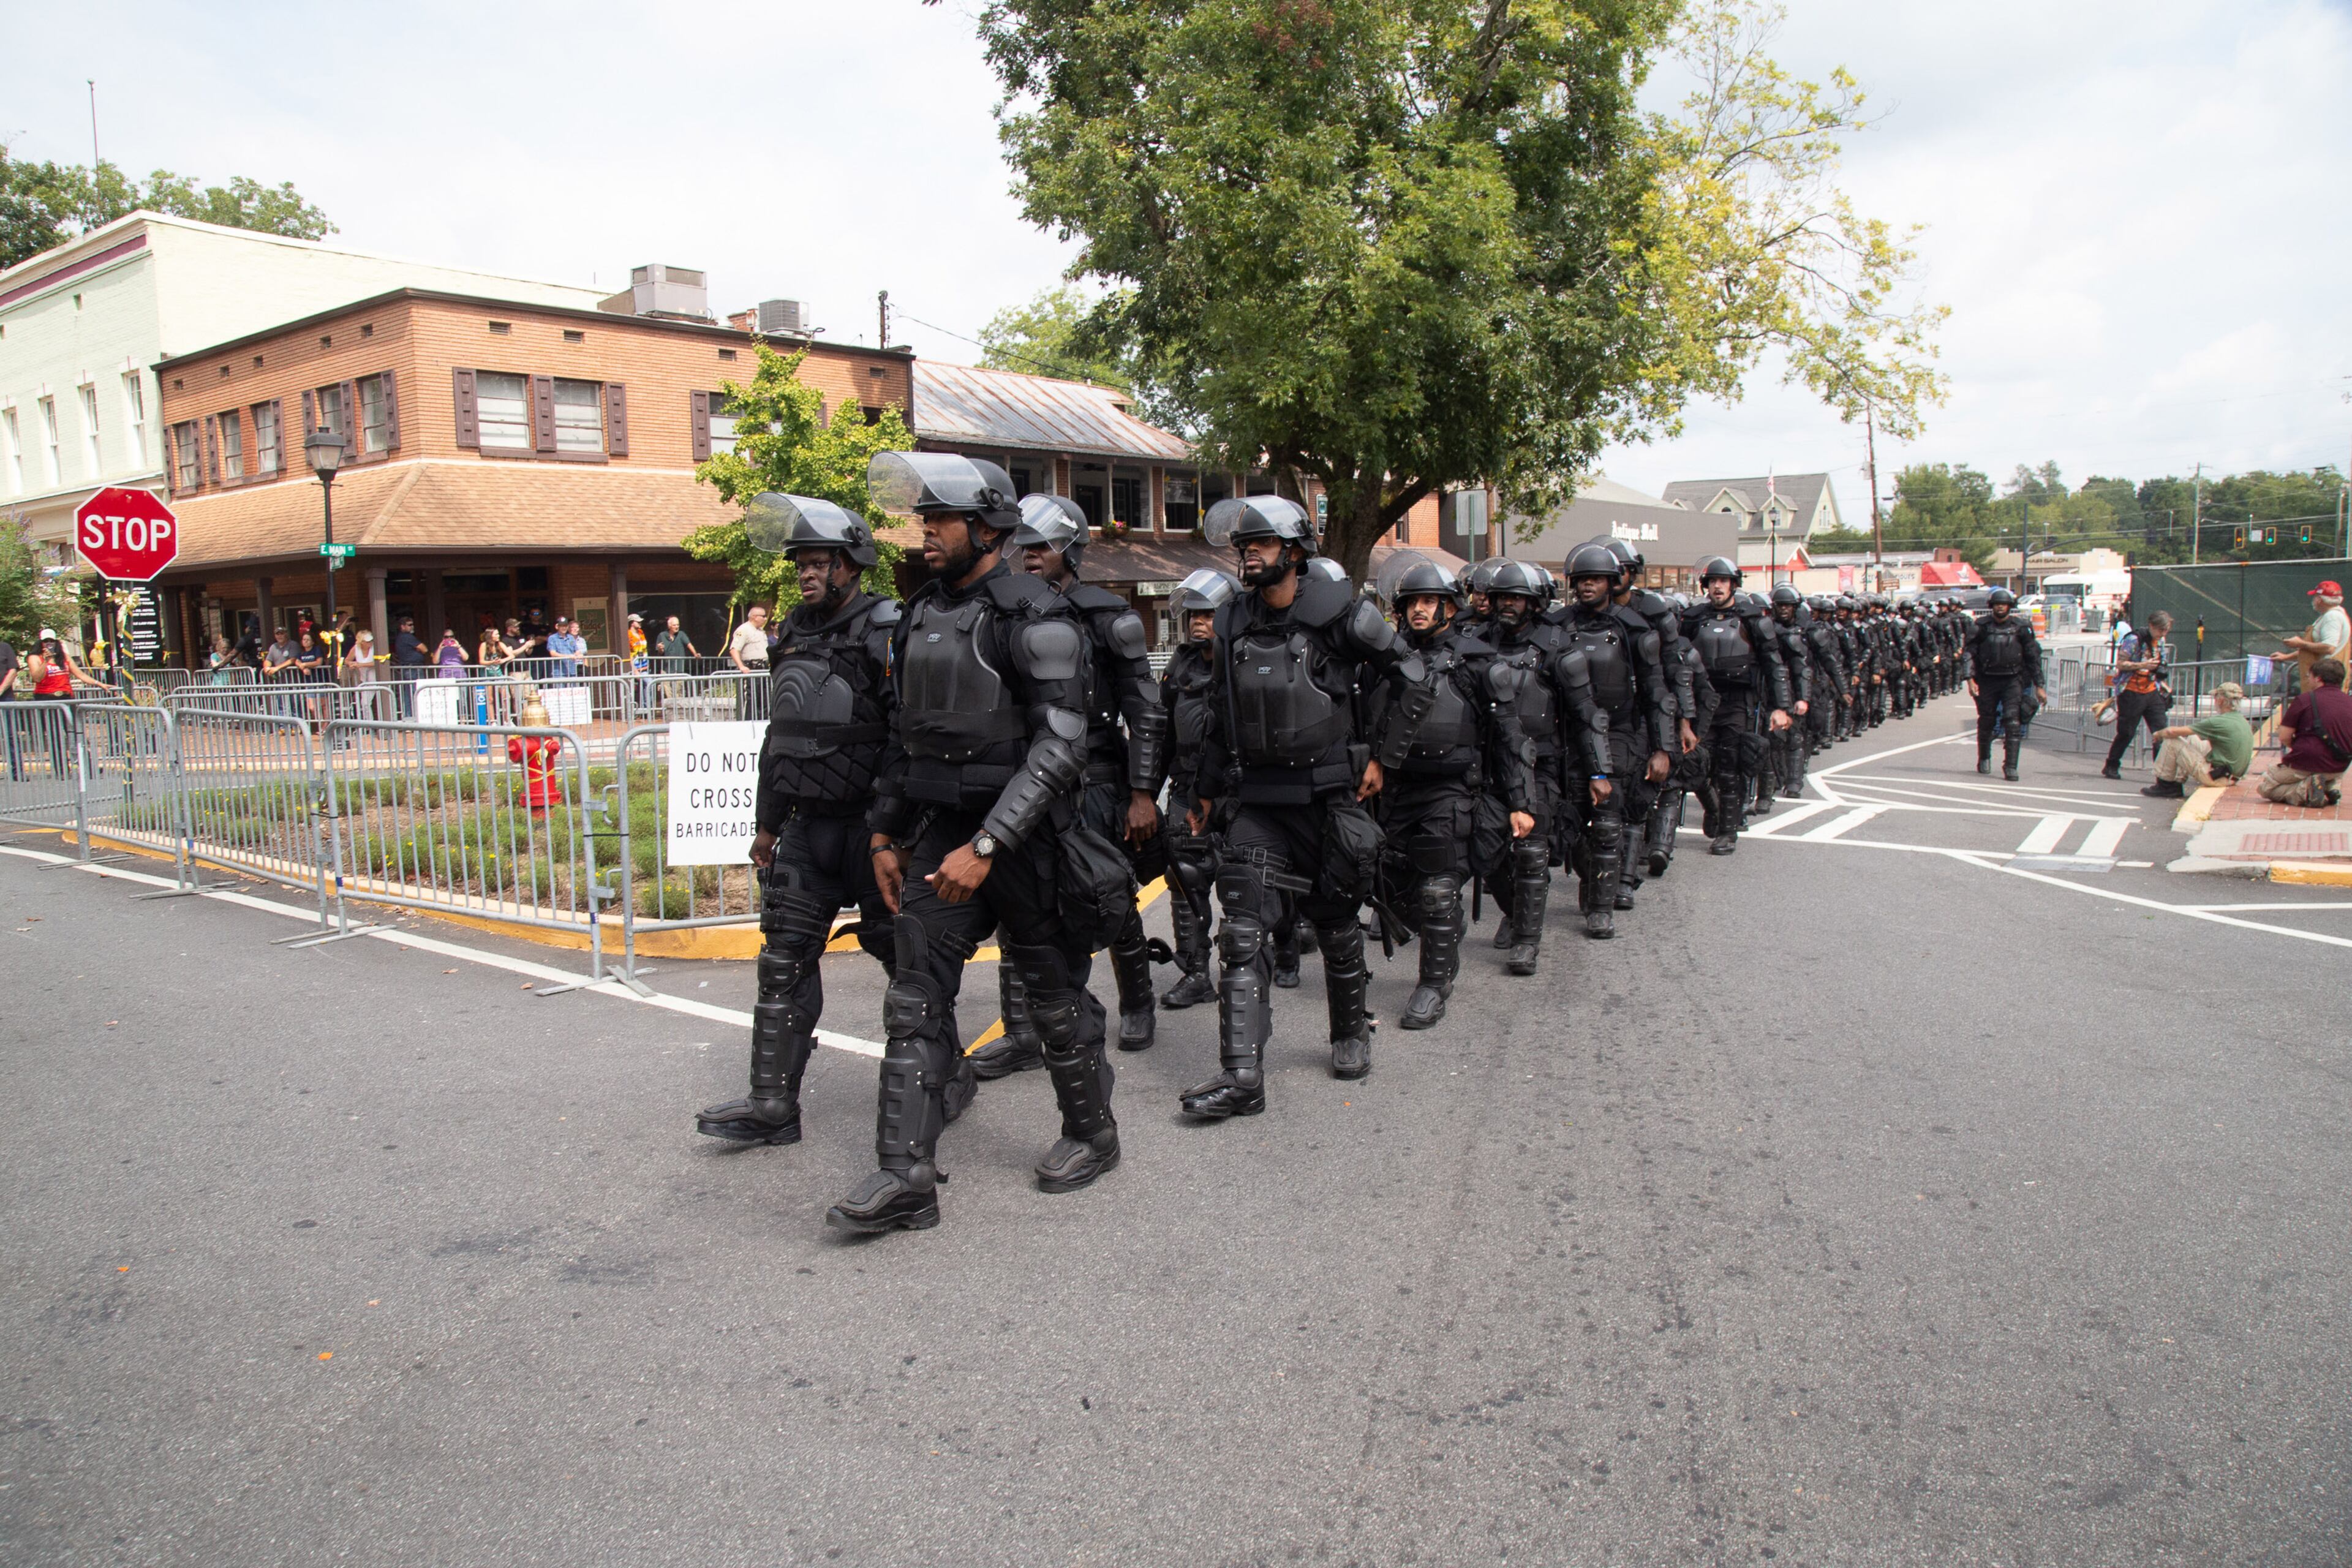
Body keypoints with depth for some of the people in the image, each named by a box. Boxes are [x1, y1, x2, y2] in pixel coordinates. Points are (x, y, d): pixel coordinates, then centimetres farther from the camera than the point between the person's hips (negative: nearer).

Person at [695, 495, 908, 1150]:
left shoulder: (886, 634, -12)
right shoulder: (795, 635, 13)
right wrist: (767, 822, 20)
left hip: (870, 826, -7)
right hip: (807, 827, 8)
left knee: (905, 959, 3)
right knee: (785, 960, 6)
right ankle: (772, 1105, 12)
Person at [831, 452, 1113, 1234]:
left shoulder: (1035, 617, -14)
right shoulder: (922, 613, 12)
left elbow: (1059, 745, -21)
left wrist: (986, 845, -25)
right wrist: (887, 833, 16)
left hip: (1022, 832, -7)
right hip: (940, 829, 7)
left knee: (1055, 994, 8)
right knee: (915, 999, 1)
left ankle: (1092, 1133, 28)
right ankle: (905, 1175, 4)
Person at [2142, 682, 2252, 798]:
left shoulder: (2220, 722, -19)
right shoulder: (2243, 721, 7)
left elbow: (2173, 732, -16)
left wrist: (2159, 734, 6)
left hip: (2215, 777, -9)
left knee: (2171, 741, -5)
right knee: (2192, 739, 23)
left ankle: (2164, 786, 10)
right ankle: (2177, 784, 24)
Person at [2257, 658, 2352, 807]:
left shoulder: (2305, 700, -11)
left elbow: (2284, 737, -10)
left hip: (2308, 764, -6)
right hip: (2340, 768, 6)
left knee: (2265, 787, 14)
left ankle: (2306, 791, -13)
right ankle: (2332, 786, 6)